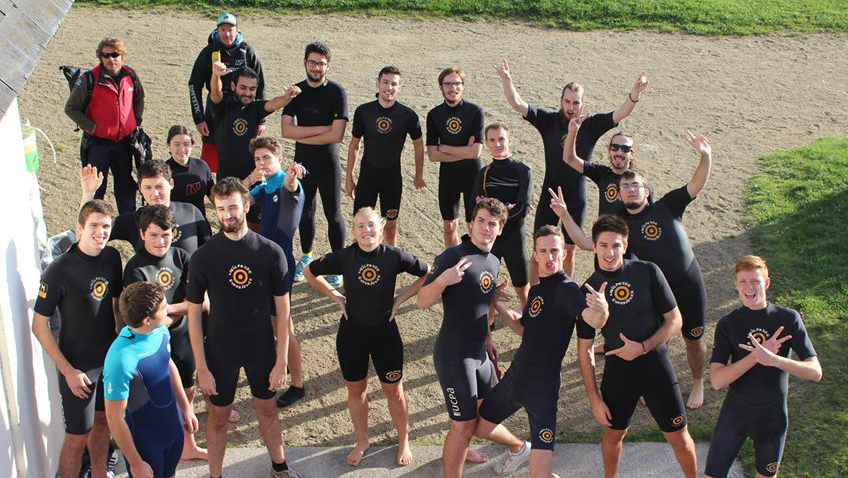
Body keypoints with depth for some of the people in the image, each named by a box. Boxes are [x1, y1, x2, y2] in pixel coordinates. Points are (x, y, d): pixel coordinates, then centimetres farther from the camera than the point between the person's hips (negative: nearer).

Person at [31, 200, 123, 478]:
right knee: (78, 436, 2)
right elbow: (39, 326, -15)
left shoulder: (112, 258, -4)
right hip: (78, 366, -6)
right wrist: (68, 371, -16)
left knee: (103, 421, 21)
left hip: (110, 358, 6)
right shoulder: (59, 271, -21)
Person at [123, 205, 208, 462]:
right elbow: (143, 315, -21)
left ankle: (188, 446, 41)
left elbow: (203, 301, -6)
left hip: (182, 336, 5)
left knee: (187, 393, 20)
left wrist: (169, 309, -18)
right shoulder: (136, 268, -19)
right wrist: (184, 307, -16)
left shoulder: (179, 256, -4)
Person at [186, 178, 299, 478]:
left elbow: (282, 310, -7)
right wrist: (202, 368, -10)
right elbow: (194, 315, -8)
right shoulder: (203, 257, -14)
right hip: (220, 350, -1)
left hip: (262, 348, 1)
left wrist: (281, 361, -7)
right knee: (218, 416, 14)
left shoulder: (271, 253, -13)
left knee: (267, 409, 19)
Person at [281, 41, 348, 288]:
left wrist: (303, 136, -12)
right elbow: (286, 130, -10)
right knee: (305, 212, 16)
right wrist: (320, 129, -18)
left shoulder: (336, 92, -12)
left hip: (328, 164, -4)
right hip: (302, 163, 4)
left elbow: (336, 134, -20)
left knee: (333, 215, 4)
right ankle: (306, 258, 34)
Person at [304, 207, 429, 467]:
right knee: (356, 389, 15)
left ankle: (403, 441, 31)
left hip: (385, 331, -1)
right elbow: (309, 272, 3)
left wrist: (400, 298, -6)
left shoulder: (395, 256, -14)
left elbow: (428, 274, -2)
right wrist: (336, 296, -2)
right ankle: (362, 441, 35)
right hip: (351, 332, 1)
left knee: (393, 389, 11)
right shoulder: (343, 257, -12)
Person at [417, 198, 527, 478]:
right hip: (453, 353, -9)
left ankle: (453, 450, 48)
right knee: (464, 424, -4)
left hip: (478, 352, 9)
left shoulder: (493, 263, 8)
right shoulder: (453, 256, -17)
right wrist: (442, 279, -39)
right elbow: (423, 302, -23)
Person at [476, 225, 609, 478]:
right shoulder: (536, 289, 9)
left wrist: (602, 309, -60)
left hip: (543, 387, -8)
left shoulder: (567, 289, -17)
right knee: (479, 428, 25)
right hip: (515, 377, 8)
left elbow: (594, 320, -36)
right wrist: (499, 306, 7)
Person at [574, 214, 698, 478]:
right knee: (613, 434, 18)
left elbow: (674, 320, -6)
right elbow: (584, 349, -2)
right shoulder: (588, 290, -7)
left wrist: (642, 347, -19)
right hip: (617, 370, 1)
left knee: (679, 437, 7)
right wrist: (594, 399, -4)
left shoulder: (648, 272, -11)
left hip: (656, 366, -1)